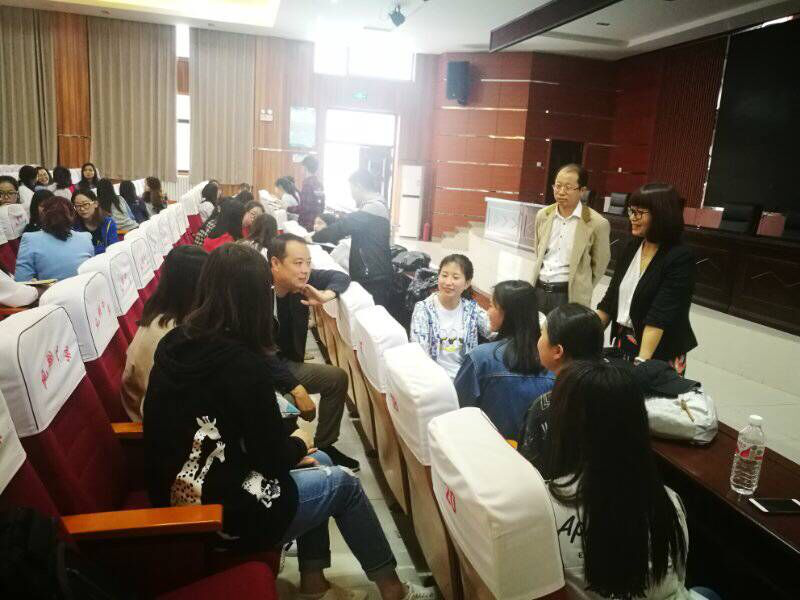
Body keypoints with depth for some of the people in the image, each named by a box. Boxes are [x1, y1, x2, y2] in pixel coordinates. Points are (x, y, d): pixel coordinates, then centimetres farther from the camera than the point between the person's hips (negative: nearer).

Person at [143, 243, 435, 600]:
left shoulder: (174, 342, -1)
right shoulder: (242, 362, -26)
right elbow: (274, 459, -18)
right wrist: (301, 442, 5)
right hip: (218, 510, -8)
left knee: (318, 464, 20)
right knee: (343, 483, 11)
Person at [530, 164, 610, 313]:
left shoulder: (597, 223, -9)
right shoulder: (543, 215, 5)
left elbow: (599, 265, 2)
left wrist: (582, 289, 6)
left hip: (569, 295, -4)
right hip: (538, 289, 4)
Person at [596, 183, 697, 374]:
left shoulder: (680, 258, -16)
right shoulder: (631, 247, 4)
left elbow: (661, 315, -24)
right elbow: (611, 297, 8)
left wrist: (642, 361, -30)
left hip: (660, 354, -6)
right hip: (623, 343, 6)